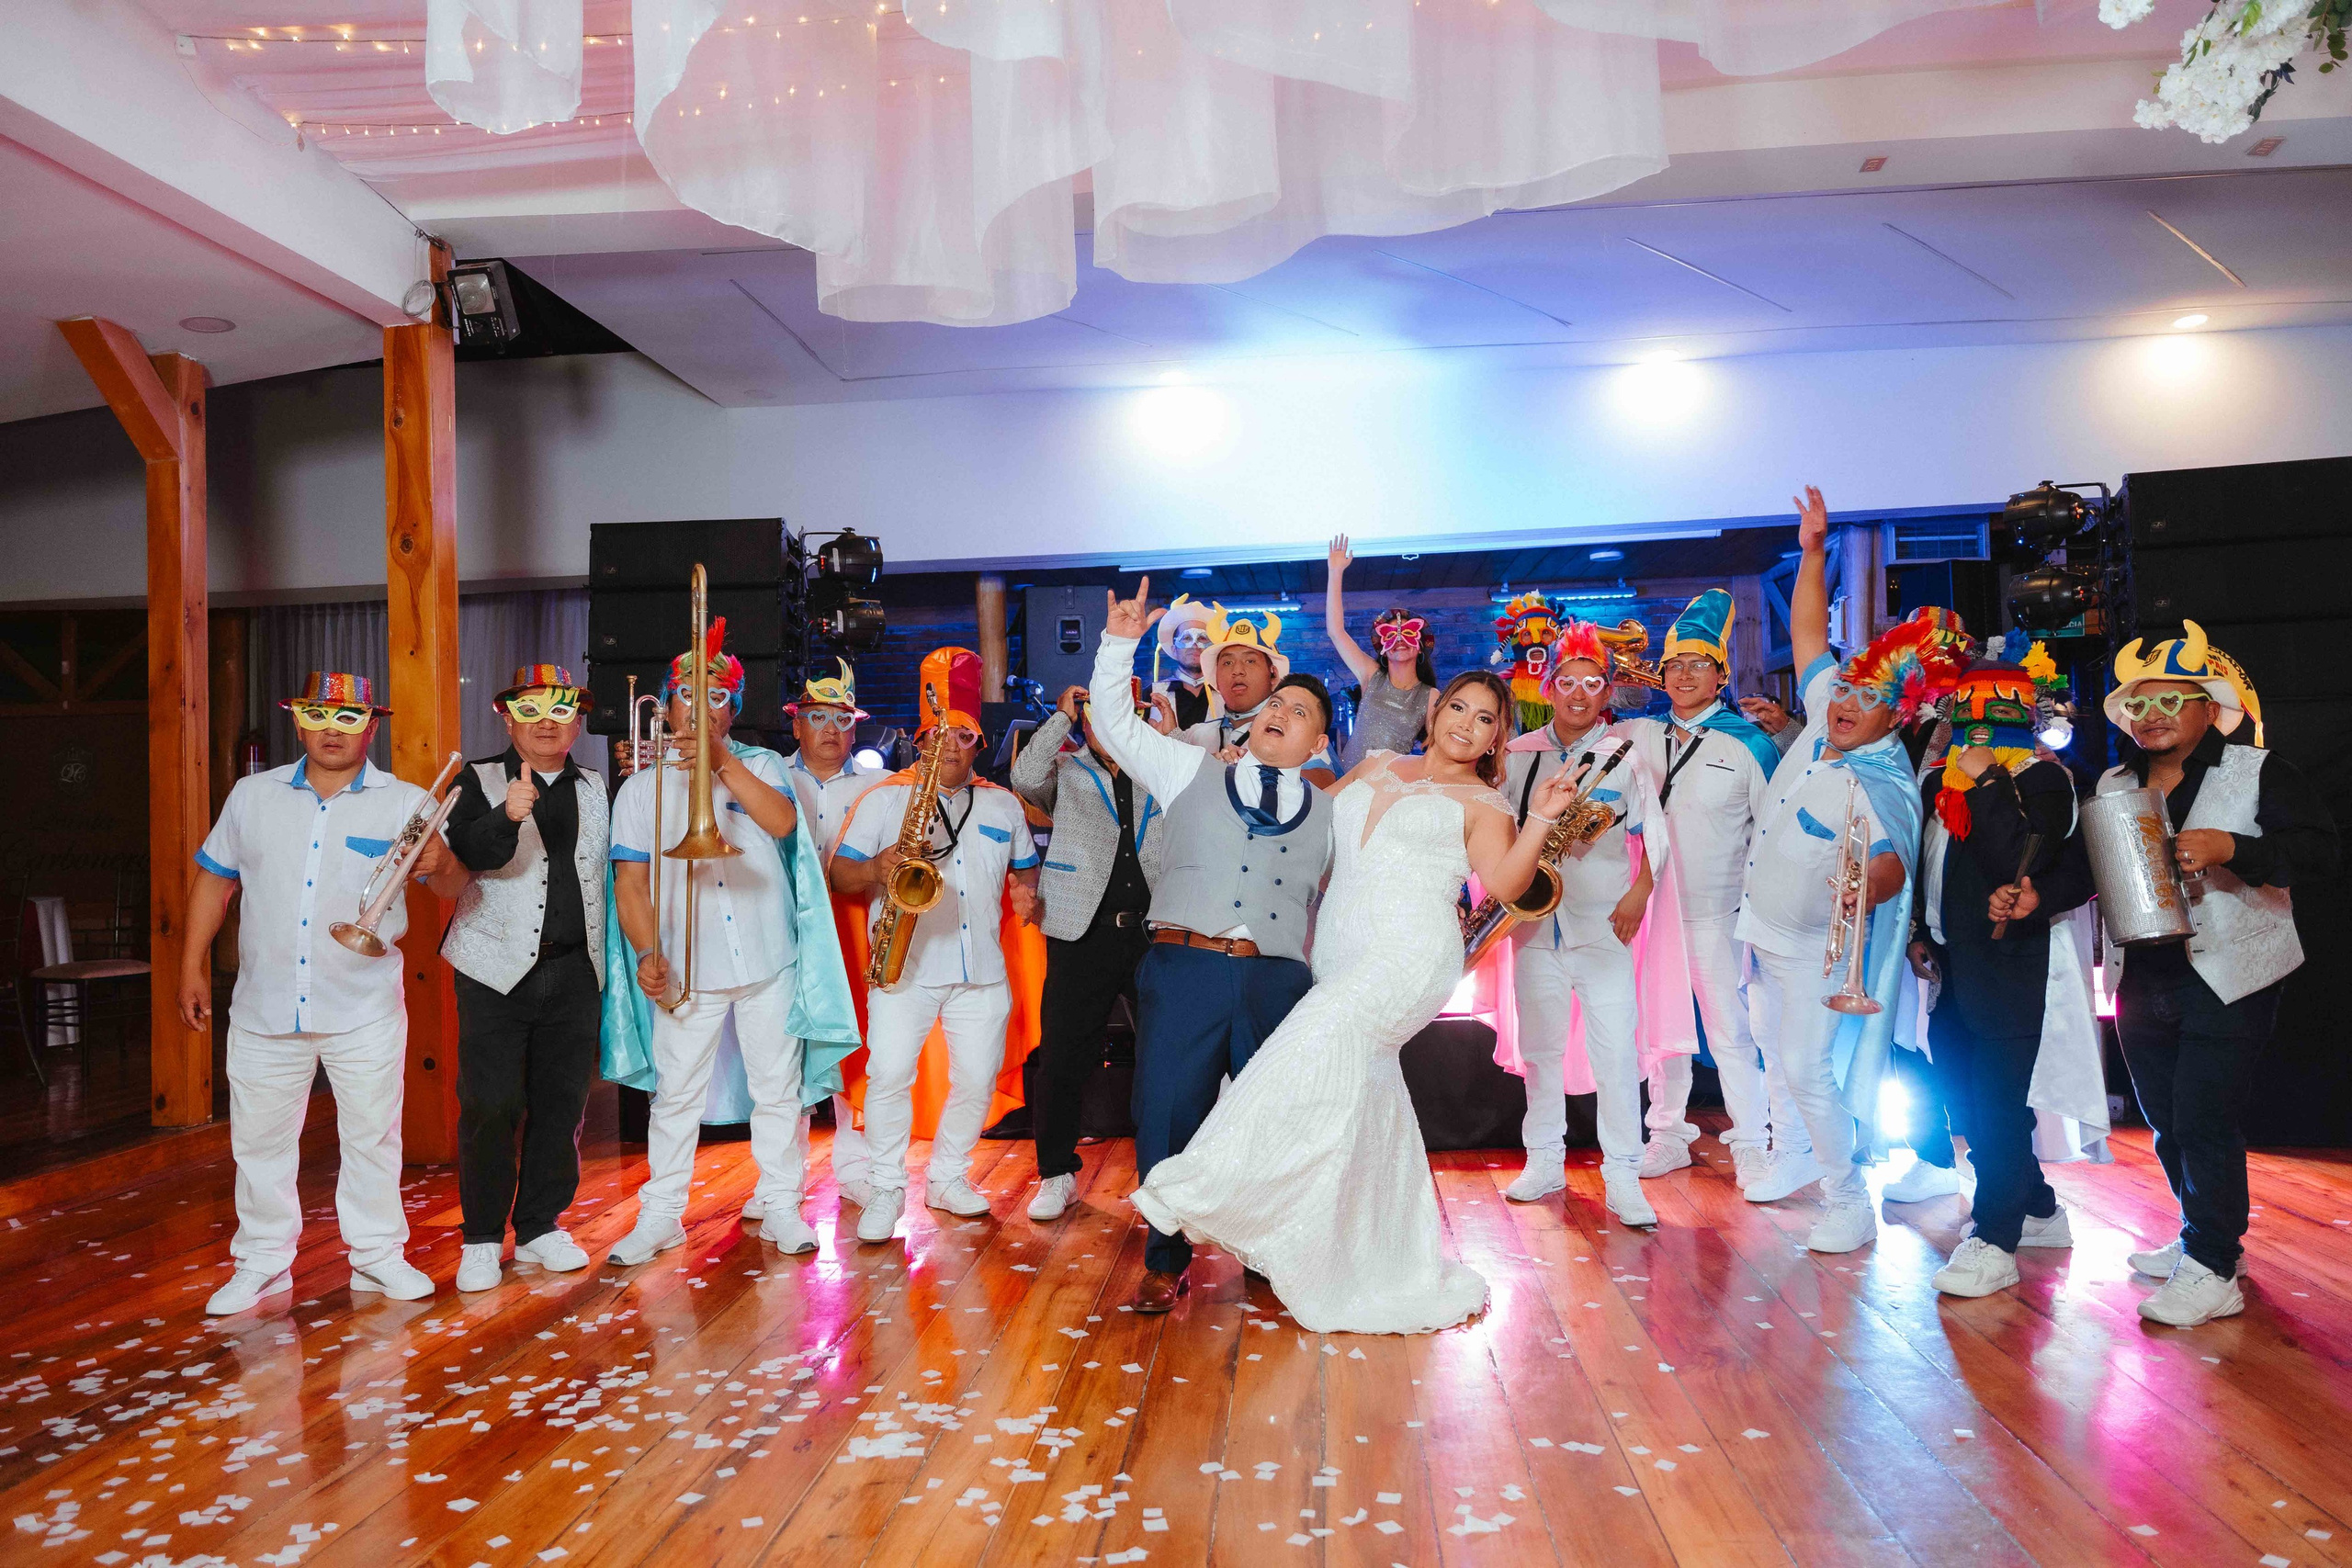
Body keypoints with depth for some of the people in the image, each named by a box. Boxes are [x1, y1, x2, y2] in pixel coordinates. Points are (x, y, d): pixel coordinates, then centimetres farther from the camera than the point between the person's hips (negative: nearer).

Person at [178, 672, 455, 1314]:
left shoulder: (405, 803, -3)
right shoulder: (253, 796, 5)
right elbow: (215, 877, 13)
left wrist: (441, 862, -34)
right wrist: (193, 966, 11)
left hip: (365, 1012, -2)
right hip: (266, 1007, 2)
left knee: (372, 1135, 8)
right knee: (259, 1138, 12)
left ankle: (377, 1254, 23)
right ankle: (263, 1262, 27)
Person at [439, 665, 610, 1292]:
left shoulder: (595, 789, 12)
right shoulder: (480, 781, 0)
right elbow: (469, 850, -17)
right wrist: (508, 816, -38)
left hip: (575, 973, 3)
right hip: (499, 969, -3)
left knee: (561, 1106, 8)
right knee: (489, 1108, -2)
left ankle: (541, 1226, 21)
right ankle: (482, 1239, 12)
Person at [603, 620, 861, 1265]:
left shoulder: (760, 765, 6)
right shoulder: (641, 788, 6)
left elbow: (782, 821, -16)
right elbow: (630, 883, 1)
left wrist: (722, 761, -22)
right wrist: (649, 954, -13)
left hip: (769, 961, 0)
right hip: (686, 969, 0)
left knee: (778, 1089, 7)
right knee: (675, 1094, 6)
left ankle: (780, 1206, 19)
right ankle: (660, 1214, 18)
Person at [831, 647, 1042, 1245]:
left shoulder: (1003, 803, 15)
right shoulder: (885, 797, 5)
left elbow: (1027, 866, 24)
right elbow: (839, 873, 3)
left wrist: (1026, 893, 1)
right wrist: (878, 868, -19)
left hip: (982, 970, 3)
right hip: (905, 967, -3)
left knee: (977, 1079, 5)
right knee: (889, 1074, -11)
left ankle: (948, 1178, 25)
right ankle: (886, 1190, 6)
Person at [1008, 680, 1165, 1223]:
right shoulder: (1067, 773, 9)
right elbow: (1025, 777, -10)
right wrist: (1063, 715, -5)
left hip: (1153, 933, 2)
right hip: (1083, 935, -2)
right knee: (1061, 1059, 1)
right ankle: (1057, 1174, 15)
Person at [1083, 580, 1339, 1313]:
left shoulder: (1330, 814, 16)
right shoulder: (1191, 772, 14)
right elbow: (1116, 722, 13)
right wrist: (1120, 643, 3)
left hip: (1277, 981, 1)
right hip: (1183, 970, -1)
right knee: (1167, 1116, -2)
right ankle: (1165, 1263, 17)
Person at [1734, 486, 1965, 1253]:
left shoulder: (1882, 784, -26)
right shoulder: (1827, 717, -5)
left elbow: (1893, 857, -43)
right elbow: (1808, 631, 6)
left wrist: (1876, 877, -66)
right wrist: (1813, 549, 3)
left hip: (1816, 946, -8)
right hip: (1765, 929, 8)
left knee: (1808, 1070, -8)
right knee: (1778, 1059, 19)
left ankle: (1850, 1204, 5)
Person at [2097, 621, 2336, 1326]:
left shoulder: (2258, 772, -3)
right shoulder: (2112, 786, 12)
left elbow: (2317, 849, -13)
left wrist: (2225, 847, -26)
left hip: (2226, 978, -5)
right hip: (2143, 981, 6)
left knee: (2203, 1120, -8)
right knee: (2167, 1121, 13)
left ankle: (2213, 1269, 2)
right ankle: (2203, 1236, 30)